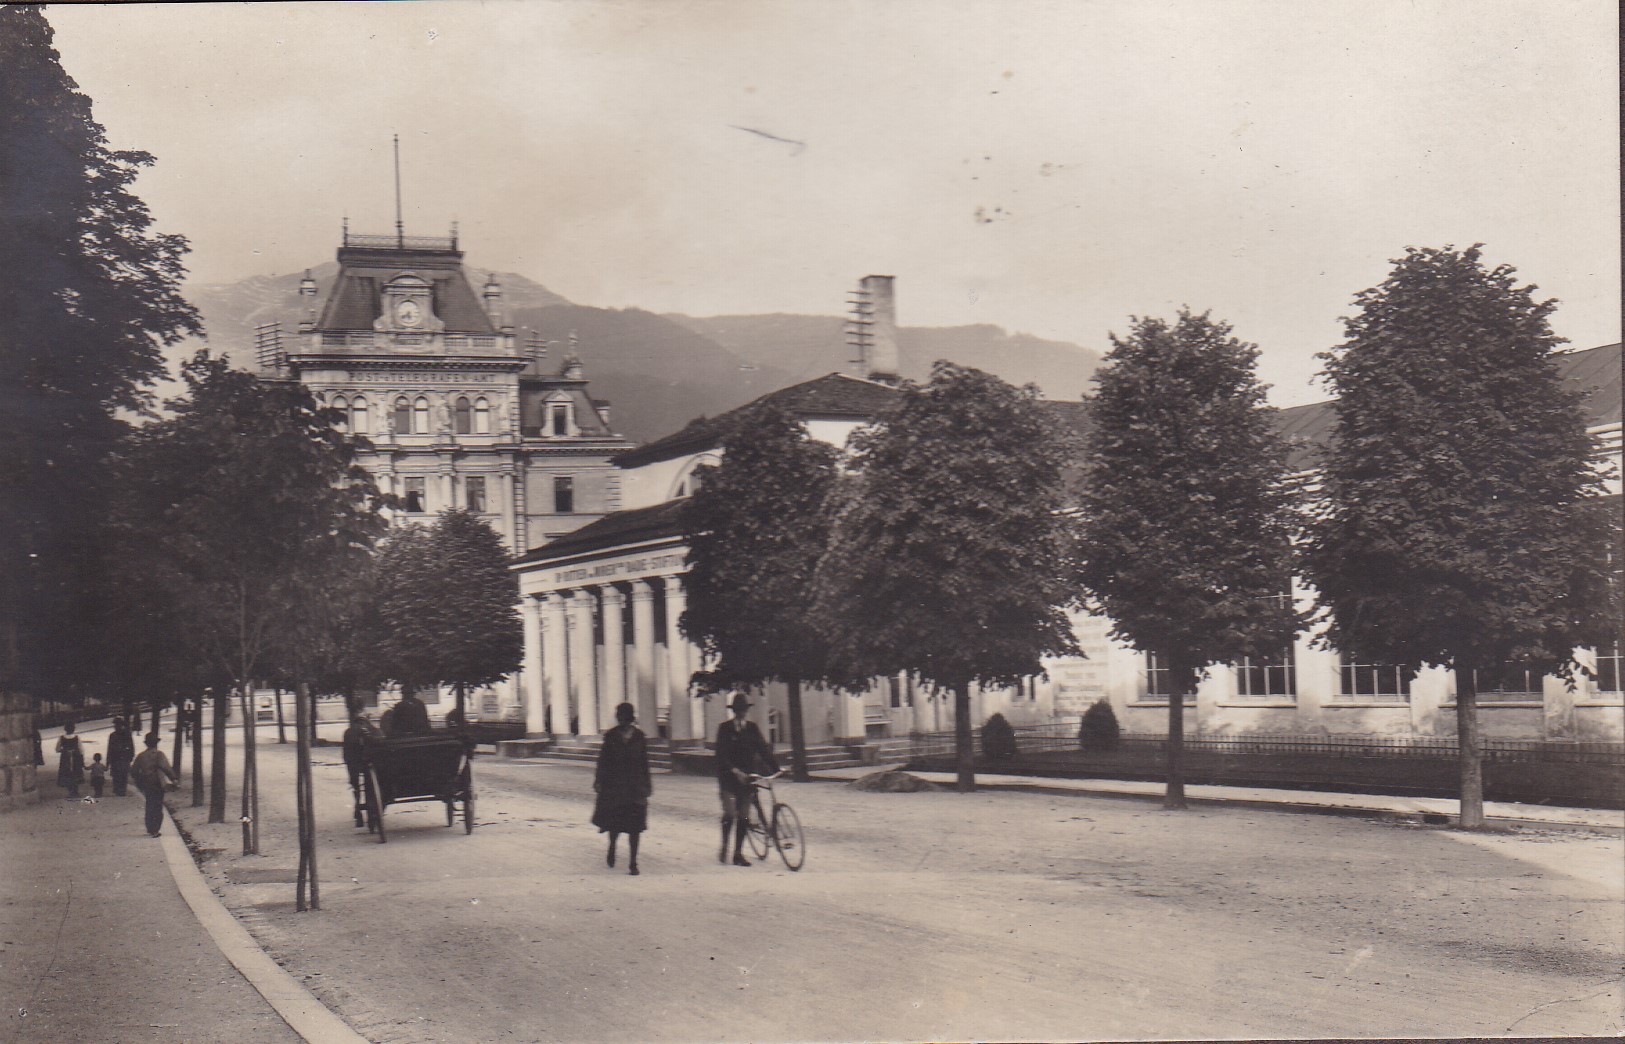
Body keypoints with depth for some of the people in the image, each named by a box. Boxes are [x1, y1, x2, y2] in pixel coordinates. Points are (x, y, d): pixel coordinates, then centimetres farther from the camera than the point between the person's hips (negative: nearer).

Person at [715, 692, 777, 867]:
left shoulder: (752, 728, 8)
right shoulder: (725, 728, -2)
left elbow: (763, 749, 3)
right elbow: (721, 755, -11)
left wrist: (776, 768, -9)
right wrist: (735, 771, -23)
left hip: (747, 777, 3)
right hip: (729, 777, -3)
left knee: (743, 816, 2)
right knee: (730, 813, -14)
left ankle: (738, 854, 8)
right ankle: (724, 847, 6)